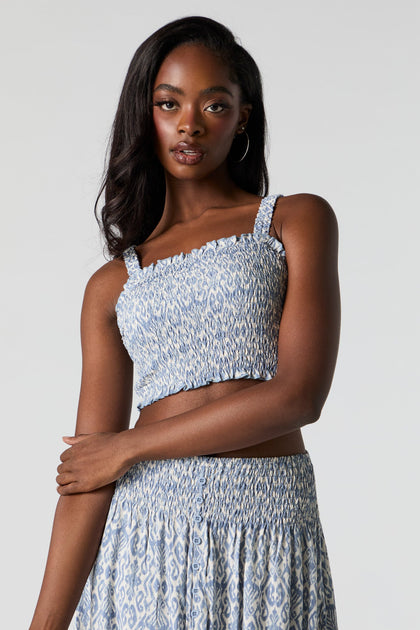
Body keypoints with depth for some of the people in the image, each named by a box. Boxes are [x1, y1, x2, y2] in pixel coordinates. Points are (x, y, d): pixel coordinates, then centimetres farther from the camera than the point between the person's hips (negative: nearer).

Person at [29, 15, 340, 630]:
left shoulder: (298, 221, 3)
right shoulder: (113, 284, 9)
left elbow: (298, 395, -9)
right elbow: (87, 475, 1)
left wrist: (129, 446, -5)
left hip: (269, 538, -1)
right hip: (144, 540, 2)